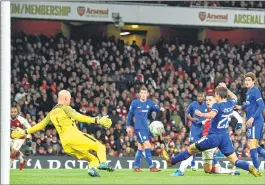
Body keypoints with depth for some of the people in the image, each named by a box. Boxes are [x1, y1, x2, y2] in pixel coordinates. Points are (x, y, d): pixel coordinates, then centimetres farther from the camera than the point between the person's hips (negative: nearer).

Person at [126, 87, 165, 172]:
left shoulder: (149, 102, 6)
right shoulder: (134, 103, -4)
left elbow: (155, 107, -9)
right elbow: (130, 114, 5)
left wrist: (160, 109, -31)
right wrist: (128, 126, 6)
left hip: (146, 128, 6)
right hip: (139, 127, -6)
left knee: (141, 147, 11)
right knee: (147, 145, -15)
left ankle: (136, 167, 19)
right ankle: (151, 167, -16)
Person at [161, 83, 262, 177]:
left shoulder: (217, 105, -14)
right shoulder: (230, 104, 5)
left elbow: (211, 115, -35)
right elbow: (234, 97, 30)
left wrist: (201, 114, -20)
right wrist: (226, 88, 32)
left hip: (213, 137, -5)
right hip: (225, 137, 5)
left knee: (190, 149, 12)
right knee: (235, 161, 1)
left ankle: (171, 160, 25)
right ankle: (251, 168, -24)